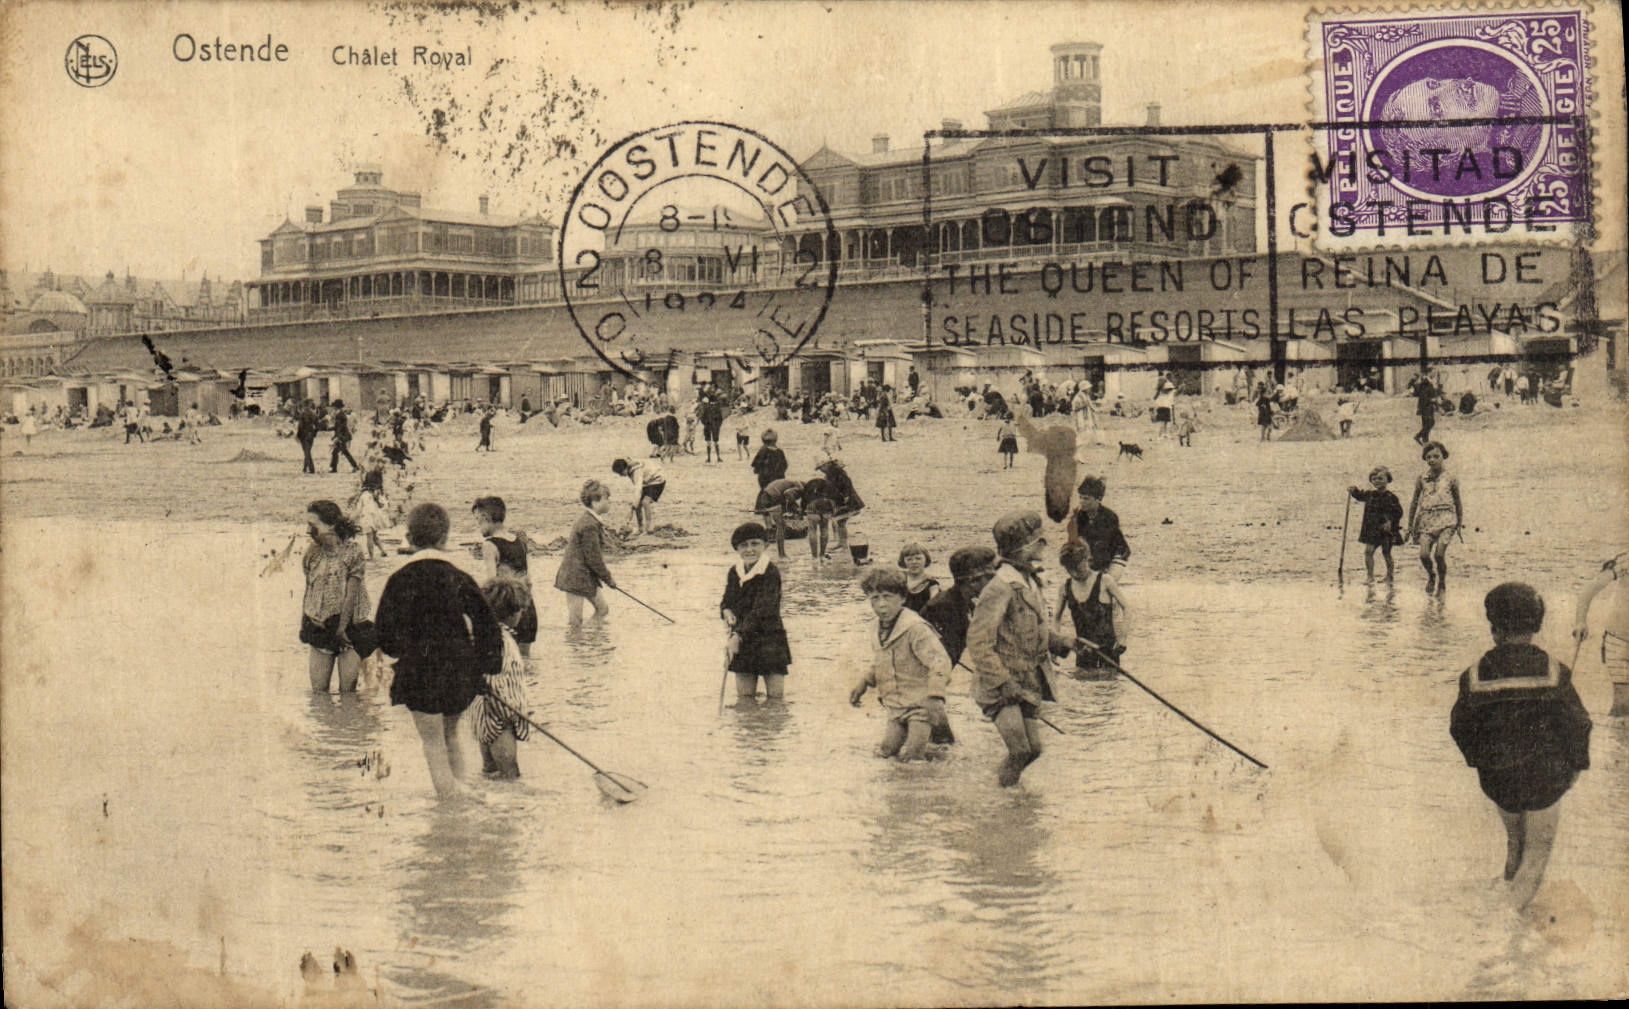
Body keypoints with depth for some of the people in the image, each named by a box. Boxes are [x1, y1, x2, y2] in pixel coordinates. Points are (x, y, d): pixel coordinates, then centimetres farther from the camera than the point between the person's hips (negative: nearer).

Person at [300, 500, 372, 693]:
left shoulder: (352, 552, -10)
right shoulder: (313, 554, 5)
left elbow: (351, 595, -12)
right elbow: (308, 592, 11)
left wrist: (342, 629, -16)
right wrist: (303, 625, 8)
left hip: (348, 628, -4)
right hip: (318, 627, 4)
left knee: (347, 691, -3)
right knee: (318, 690, 0)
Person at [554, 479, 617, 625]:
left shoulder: (591, 520, 9)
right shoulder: (590, 525, -23)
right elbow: (593, 558, -21)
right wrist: (608, 578, -9)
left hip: (587, 578, 11)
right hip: (576, 578, -11)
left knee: (602, 608, 16)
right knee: (575, 621, -4)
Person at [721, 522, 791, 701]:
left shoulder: (771, 573, -15)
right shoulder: (734, 572, 6)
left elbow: (761, 611, -24)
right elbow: (727, 601, 18)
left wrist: (737, 636, -33)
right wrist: (727, 611, -9)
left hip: (769, 639, -5)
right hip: (741, 640, 5)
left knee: (776, 696, -8)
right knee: (744, 696, 2)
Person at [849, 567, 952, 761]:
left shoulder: (916, 629, -17)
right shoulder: (877, 631, 10)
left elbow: (940, 661, -25)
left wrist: (935, 696, -36)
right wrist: (863, 683, 11)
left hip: (920, 706, -8)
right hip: (896, 708, 8)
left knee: (910, 756, -15)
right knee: (884, 752, 6)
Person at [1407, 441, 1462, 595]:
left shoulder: (1450, 478, 4)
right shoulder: (1422, 479, 8)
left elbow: (1458, 502, 14)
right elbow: (1414, 503, 15)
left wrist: (1460, 523, 14)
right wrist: (1411, 525, 16)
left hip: (1446, 519, -2)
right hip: (1427, 519, 2)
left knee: (1439, 553, -17)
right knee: (1424, 555, -13)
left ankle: (1442, 581, 10)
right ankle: (1431, 576, 20)